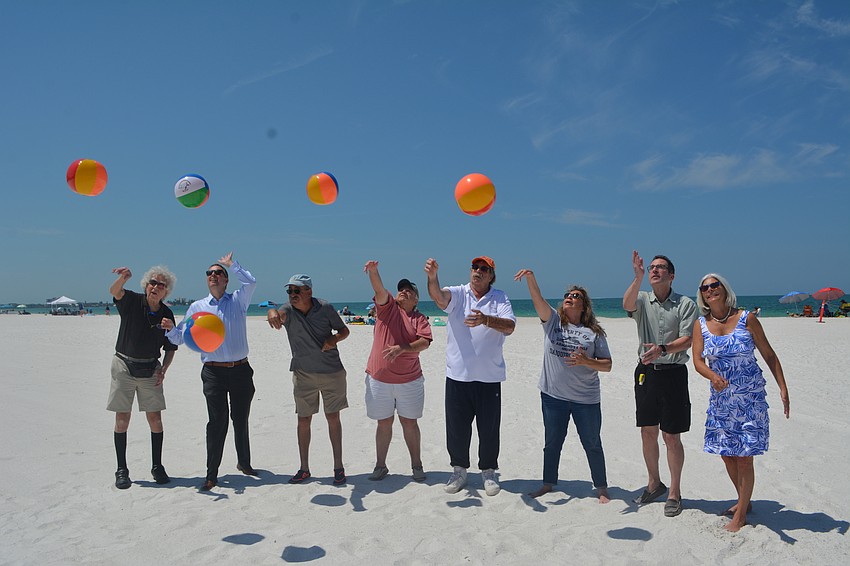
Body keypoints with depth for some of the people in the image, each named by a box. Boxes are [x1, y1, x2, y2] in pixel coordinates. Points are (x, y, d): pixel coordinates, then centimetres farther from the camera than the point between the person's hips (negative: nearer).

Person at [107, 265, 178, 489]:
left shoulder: (167, 315, 2)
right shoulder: (132, 301, -6)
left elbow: (170, 347, 10)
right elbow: (114, 291, -28)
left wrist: (164, 368, -6)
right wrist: (124, 278, -50)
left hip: (150, 370, 2)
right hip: (124, 366, -2)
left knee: (155, 419, 1)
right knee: (122, 419, 0)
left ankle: (157, 467, 14)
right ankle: (122, 470, 11)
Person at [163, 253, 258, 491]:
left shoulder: (238, 300, 8)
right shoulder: (197, 307, 10)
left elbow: (251, 282, -12)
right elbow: (180, 336, 10)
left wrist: (232, 264, -5)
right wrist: (170, 329, -11)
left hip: (241, 370, 1)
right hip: (213, 372, 0)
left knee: (241, 419, 12)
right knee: (217, 421, -5)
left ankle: (244, 463, 29)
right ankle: (211, 474, 3)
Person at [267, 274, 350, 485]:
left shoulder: (325, 308, -10)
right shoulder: (288, 310, -9)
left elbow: (344, 330, 3)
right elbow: (278, 313, -34)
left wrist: (334, 339, -19)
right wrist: (272, 313, -58)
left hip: (332, 372, -1)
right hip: (303, 373, 1)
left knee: (333, 418, 5)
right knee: (303, 420, 7)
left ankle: (338, 467, 15)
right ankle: (304, 468, 20)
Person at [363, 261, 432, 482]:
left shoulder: (420, 319, 3)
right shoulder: (388, 306, 4)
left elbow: (424, 342, -12)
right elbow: (380, 290, -15)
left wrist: (402, 348, -26)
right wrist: (373, 271, -34)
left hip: (409, 380, 0)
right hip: (378, 378, 0)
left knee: (409, 422, 8)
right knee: (384, 423, 10)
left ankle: (417, 465, 21)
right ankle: (380, 466, 23)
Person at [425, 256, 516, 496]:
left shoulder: (500, 298, 2)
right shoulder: (458, 293, 1)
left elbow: (510, 326, -13)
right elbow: (439, 296, -21)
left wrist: (486, 319, -33)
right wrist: (432, 277, -43)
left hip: (489, 376, 0)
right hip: (457, 375, 0)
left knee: (489, 428, 9)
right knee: (456, 427, 9)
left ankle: (488, 471, 28)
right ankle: (459, 470, 28)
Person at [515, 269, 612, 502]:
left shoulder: (594, 332, -1)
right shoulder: (552, 320, 1)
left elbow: (607, 365, -1)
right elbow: (537, 299, -16)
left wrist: (586, 361, -20)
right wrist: (530, 277, -33)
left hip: (586, 399, -1)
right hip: (553, 395, 1)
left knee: (592, 444, 10)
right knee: (552, 442, 15)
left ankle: (602, 488, 26)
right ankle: (548, 483, 31)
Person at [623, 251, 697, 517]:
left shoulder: (685, 304, -1)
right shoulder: (642, 300, 6)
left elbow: (687, 340, -10)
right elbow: (627, 304, -18)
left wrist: (662, 349, -27)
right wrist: (638, 277, -32)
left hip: (673, 373, -3)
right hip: (646, 372, 3)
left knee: (671, 437, 2)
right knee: (647, 432, 12)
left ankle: (674, 492, 16)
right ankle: (654, 483, 30)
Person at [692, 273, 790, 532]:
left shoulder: (746, 319, -6)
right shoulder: (700, 325, 1)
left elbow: (769, 355, 0)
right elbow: (698, 361, -5)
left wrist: (783, 388, -5)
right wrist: (713, 376, -26)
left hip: (750, 397, -3)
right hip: (721, 398, 4)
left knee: (744, 457, -1)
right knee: (727, 454, 12)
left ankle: (740, 514, 13)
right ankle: (744, 501, 35)